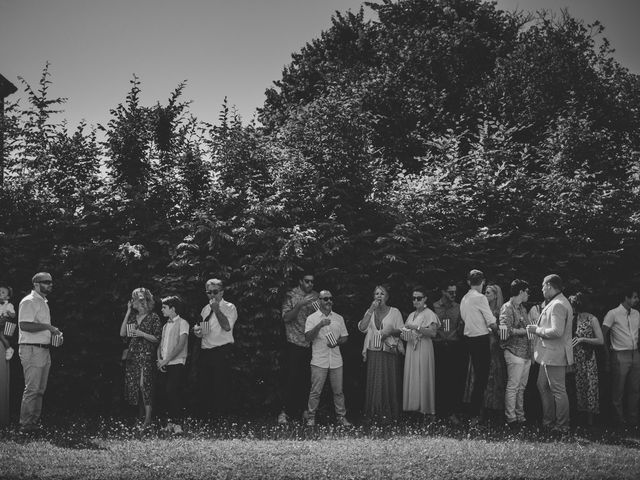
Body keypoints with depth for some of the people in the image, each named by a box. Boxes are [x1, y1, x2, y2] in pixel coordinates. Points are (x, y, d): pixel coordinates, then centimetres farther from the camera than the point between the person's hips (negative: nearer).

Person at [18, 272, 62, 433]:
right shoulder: (28, 302, -12)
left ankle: (35, 421, 17)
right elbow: (24, 325, -23)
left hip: (44, 349, 10)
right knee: (32, 389, -9)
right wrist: (47, 326, -22)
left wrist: (54, 331, 11)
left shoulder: (43, 302, 19)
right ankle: (26, 424, -3)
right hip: (31, 349, -10)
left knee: (40, 390, 11)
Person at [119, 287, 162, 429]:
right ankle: (140, 414, 16)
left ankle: (148, 419, -8)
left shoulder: (153, 318, -5)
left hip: (146, 355, -6)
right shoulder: (132, 316, 11)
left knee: (144, 384, -11)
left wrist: (142, 334, -18)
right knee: (132, 384, 5)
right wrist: (128, 312, 1)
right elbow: (122, 333, 2)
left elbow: (157, 339, -5)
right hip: (133, 355, 6)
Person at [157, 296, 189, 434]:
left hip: (176, 363, -7)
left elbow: (180, 345, -12)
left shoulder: (182, 323, -3)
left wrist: (166, 360, -13)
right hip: (164, 366, 7)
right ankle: (171, 421, 7)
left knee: (173, 393, -13)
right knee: (168, 394, 3)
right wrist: (159, 359, 0)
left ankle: (176, 423, -12)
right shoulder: (166, 326, 19)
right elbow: (161, 345, 18)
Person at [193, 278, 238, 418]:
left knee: (220, 389, -5)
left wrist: (216, 309, -20)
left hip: (221, 353, -6)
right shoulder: (205, 309, 17)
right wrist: (198, 331, 3)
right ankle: (205, 415, 19)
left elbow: (227, 326, -21)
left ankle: (220, 416, 4)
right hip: (205, 352, 6)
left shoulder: (229, 308, -2)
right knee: (204, 387, 9)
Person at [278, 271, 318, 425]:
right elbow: (286, 318, -11)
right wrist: (300, 305, -22)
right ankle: (285, 411, -1)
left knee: (306, 378, 6)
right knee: (291, 378, -6)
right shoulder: (291, 295, -3)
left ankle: (302, 408, 17)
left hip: (311, 344, 4)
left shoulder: (315, 296, 9)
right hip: (295, 343, -4)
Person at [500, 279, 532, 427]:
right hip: (514, 352, -8)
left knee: (521, 387, 11)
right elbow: (506, 330, -18)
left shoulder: (522, 309, 20)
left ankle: (520, 416, 16)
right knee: (513, 386, -5)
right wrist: (526, 331, -15)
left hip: (526, 353, 8)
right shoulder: (507, 308, -8)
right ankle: (511, 418, -1)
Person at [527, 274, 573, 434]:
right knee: (543, 385, 18)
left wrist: (536, 330, -15)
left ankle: (563, 426, 5)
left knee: (558, 390, -2)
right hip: (549, 354, 11)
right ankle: (548, 421, 26)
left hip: (555, 354, -11)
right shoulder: (554, 303, 15)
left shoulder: (558, 305, -19)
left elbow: (556, 331, -26)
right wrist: (536, 329, 10)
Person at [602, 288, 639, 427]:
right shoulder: (613, 314, -8)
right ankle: (619, 418, 12)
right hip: (620, 355, -6)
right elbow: (603, 333, -5)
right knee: (618, 389, 2)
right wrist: (607, 352, -6)